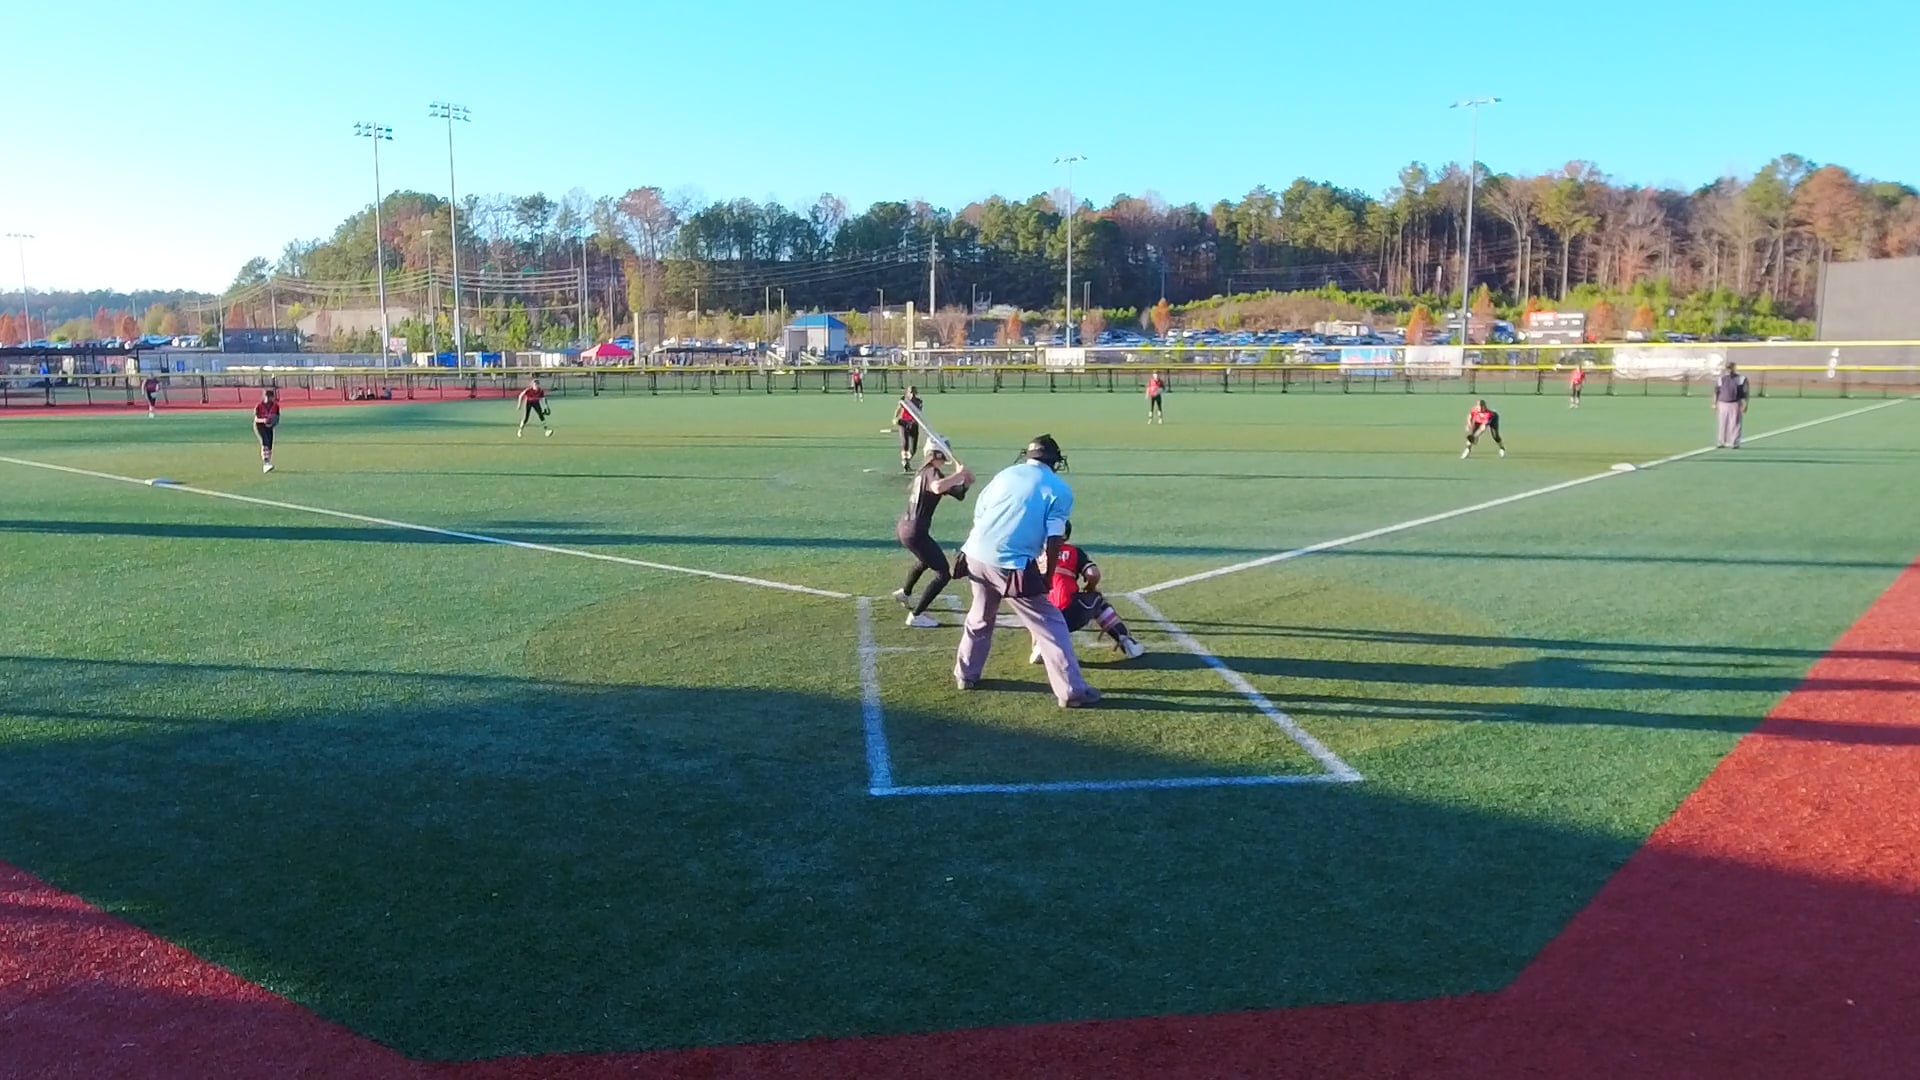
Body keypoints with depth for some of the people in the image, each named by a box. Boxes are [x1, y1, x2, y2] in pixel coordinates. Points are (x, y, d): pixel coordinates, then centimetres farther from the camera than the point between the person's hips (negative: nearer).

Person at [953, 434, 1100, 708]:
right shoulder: (1059, 489, 0)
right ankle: (1072, 691, 3)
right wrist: (1047, 576, 6)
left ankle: (965, 675, 38)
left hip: (976, 555, 6)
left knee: (980, 618, 28)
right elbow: (1054, 540, -7)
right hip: (1010, 566, -5)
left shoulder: (1005, 474, 15)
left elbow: (978, 515, 16)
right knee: (1050, 626, 4)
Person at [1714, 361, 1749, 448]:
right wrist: (1714, 404, 8)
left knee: (1735, 424, -4)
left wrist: (1745, 405, -10)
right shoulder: (1721, 379, 11)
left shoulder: (1741, 379, 1)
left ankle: (1734, 443, 1)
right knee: (1723, 424, 4)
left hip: (1735, 404, -3)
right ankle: (1722, 442, 11)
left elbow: (1745, 393, -3)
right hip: (1723, 404, 3)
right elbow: (1716, 392, 14)